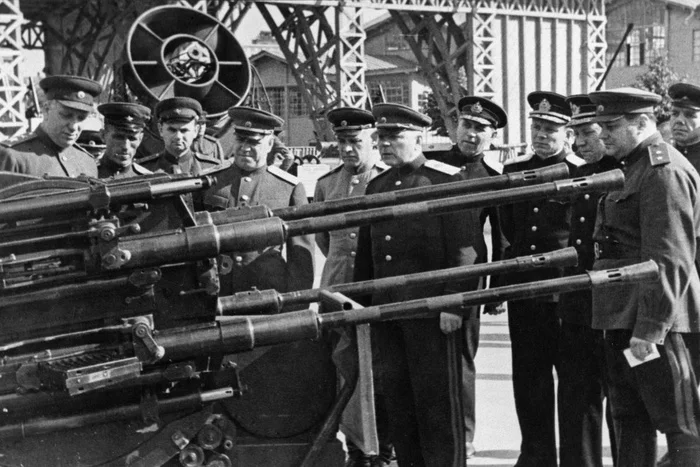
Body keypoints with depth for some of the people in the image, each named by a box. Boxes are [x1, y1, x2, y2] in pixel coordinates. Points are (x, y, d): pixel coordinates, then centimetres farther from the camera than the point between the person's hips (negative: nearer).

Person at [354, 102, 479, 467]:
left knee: (437, 396, 1)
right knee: (395, 394, 10)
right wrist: (359, 299, 16)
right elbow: (365, 250, 19)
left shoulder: (446, 180, -5)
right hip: (385, 307, 6)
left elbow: (465, 249, -9)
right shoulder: (376, 185, 14)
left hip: (431, 309, -6)